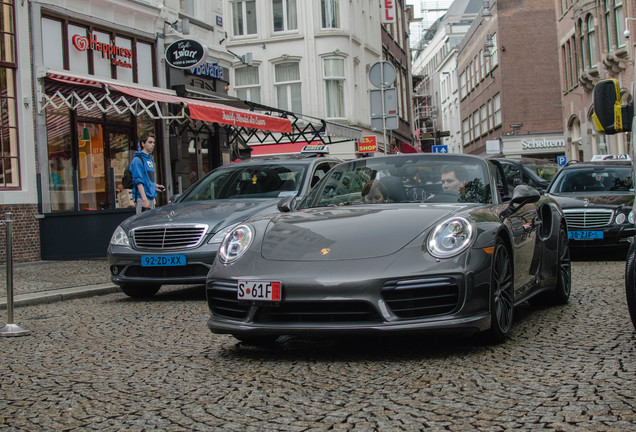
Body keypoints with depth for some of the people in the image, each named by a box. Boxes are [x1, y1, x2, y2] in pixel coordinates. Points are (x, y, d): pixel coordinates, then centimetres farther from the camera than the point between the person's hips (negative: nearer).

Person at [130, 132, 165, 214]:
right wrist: (144, 199, -24)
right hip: (142, 198, -9)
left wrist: (156, 186, 9)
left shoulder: (150, 159, 18)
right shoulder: (137, 160, -10)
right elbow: (138, 181, -18)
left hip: (151, 197, 9)